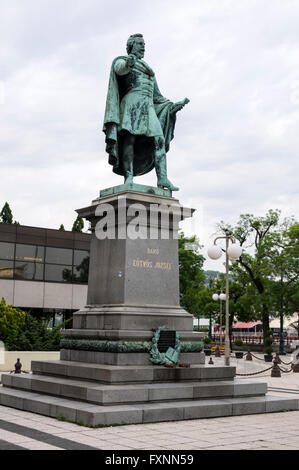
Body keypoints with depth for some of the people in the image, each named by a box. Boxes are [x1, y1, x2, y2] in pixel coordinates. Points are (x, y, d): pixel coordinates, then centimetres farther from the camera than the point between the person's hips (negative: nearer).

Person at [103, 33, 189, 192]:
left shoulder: (147, 68, 36)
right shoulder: (122, 60, 16)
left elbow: (156, 96, 33)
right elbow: (119, 68, -13)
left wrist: (173, 105, 19)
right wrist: (127, 63, -37)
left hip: (148, 107, 6)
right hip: (132, 102, -6)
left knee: (159, 139, -12)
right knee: (130, 136, -22)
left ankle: (162, 178, -22)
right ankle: (129, 176, -32)